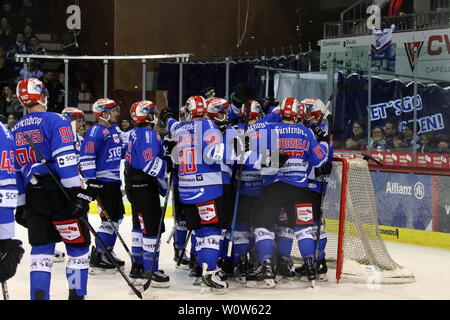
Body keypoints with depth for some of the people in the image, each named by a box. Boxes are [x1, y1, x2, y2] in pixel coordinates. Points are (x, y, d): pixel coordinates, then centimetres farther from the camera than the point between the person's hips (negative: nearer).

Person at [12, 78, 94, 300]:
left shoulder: (15, 131, 14)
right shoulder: (55, 122, -6)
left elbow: (14, 171, 16)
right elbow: (65, 159, -17)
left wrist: (20, 205, 21)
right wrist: (79, 193, -19)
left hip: (33, 198, 6)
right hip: (60, 195, -6)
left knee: (41, 250, 10)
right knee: (78, 247, 4)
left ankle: (39, 295, 3)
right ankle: (76, 294, 4)